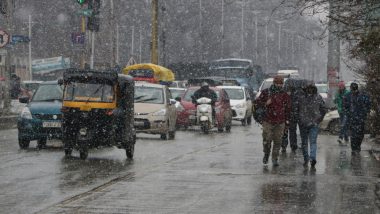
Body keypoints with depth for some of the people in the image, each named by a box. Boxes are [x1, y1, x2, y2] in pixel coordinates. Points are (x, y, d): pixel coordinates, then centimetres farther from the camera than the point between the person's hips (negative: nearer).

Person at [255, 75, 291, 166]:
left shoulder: (285, 95, 5)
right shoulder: (266, 92, 1)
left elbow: (288, 108, 11)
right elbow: (257, 101, 5)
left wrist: (287, 120, 8)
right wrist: (265, 103, -14)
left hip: (280, 123, 1)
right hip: (268, 121, -1)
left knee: (277, 141, 1)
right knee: (267, 140, -3)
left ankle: (275, 159, 12)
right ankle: (266, 154, 23)